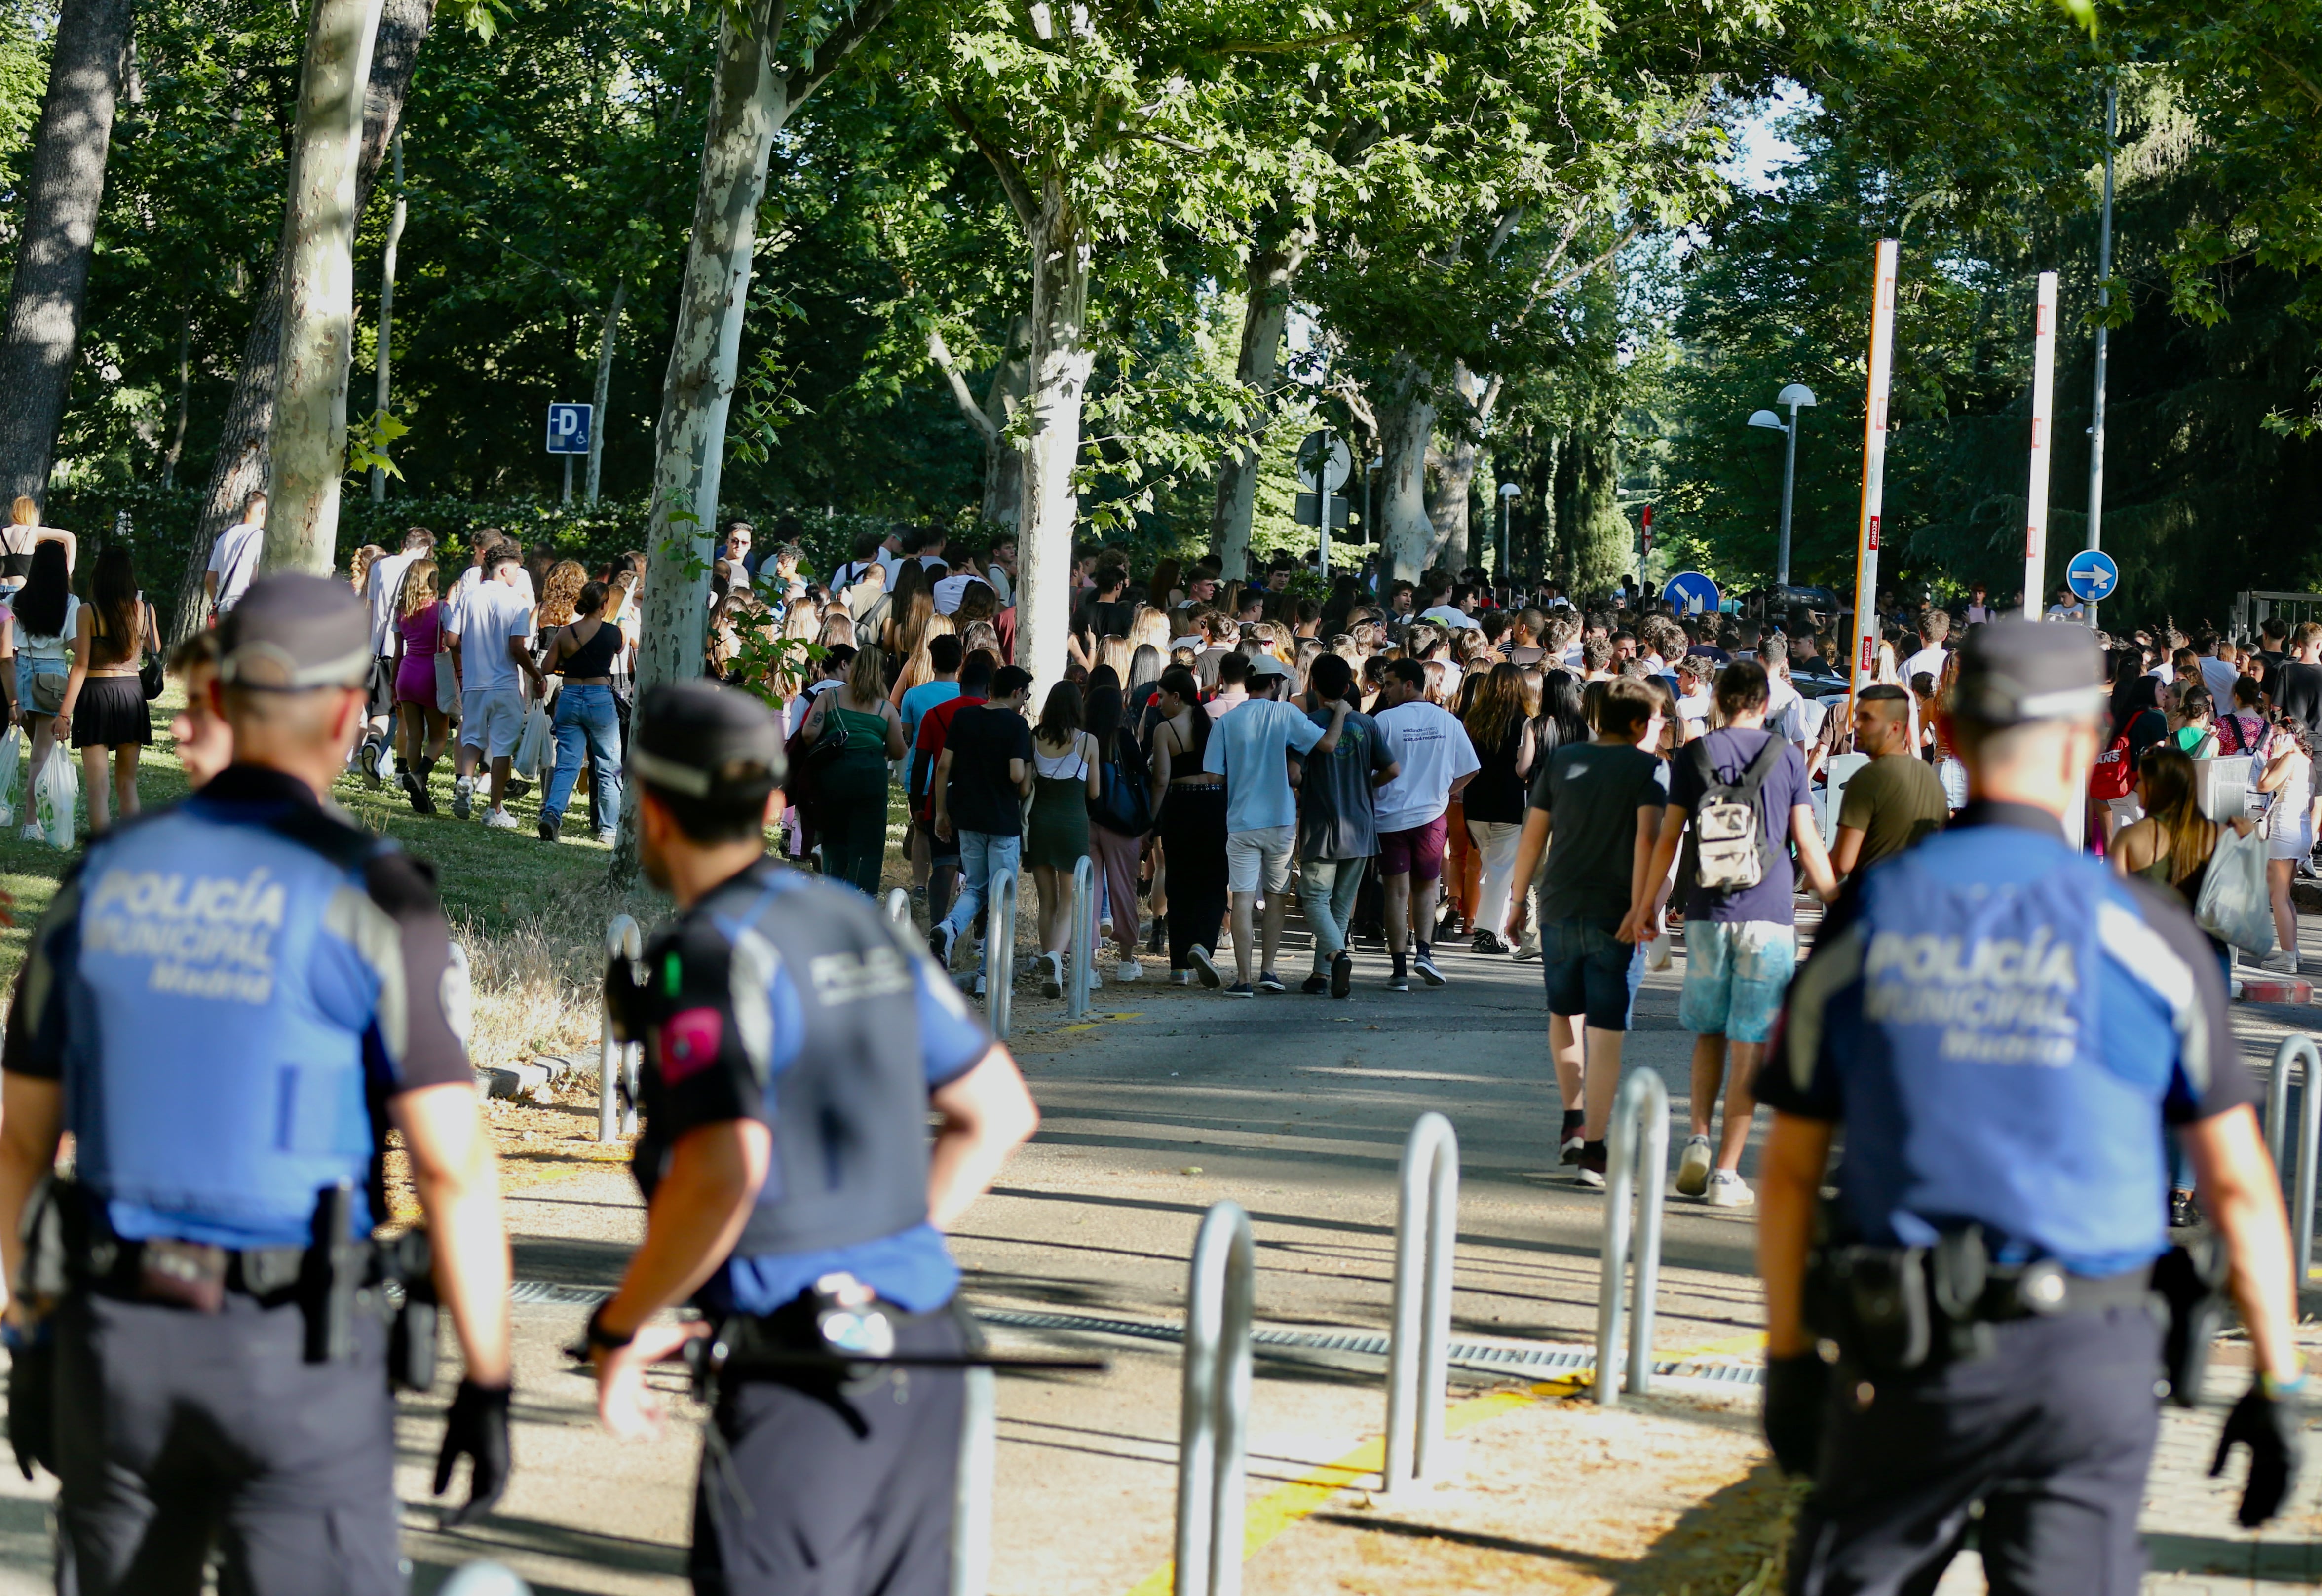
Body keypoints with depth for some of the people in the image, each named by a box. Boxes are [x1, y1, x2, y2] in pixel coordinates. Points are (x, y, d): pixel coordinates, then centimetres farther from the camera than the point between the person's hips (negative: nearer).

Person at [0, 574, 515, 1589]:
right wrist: (487, 1382, -8)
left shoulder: (103, 881, 3)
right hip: (294, 1355, -5)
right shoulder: (371, 896, -12)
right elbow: (452, 1164, -15)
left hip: (119, 1334, 5)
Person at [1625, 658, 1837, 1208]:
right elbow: (1809, 845, 1)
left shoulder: (1694, 756, 3)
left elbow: (1668, 838, 5)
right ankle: (1727, 1172, -3)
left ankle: (1698, 1140, 2)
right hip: (1769, 915, -2)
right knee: (1750, 1044, 0)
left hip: (1707, 914, 2)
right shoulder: (1786, 757, 1)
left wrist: (1648, 902, 17)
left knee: (1708, 1032, 18)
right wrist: (1838, 905, 13)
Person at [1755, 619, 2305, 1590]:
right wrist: (2276, 1382, 6)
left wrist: (1788, 1360, 14)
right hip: (2086, 1365, -1)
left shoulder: (1864, 925, 1)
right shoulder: (2143, 936, -4)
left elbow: (1790, 1169, 5)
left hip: (1900, 1361, 2)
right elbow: (2238, 1184, -2)